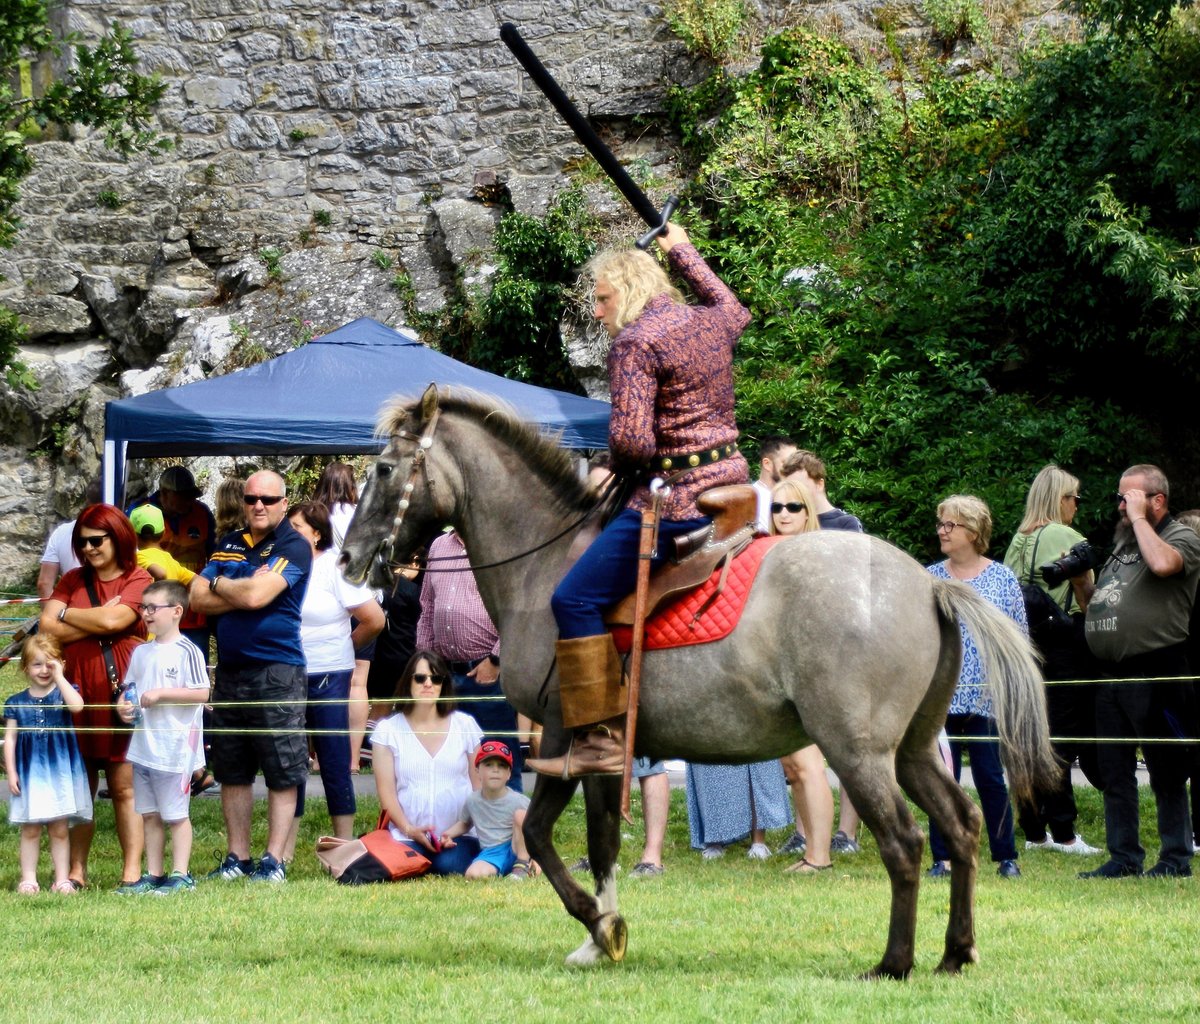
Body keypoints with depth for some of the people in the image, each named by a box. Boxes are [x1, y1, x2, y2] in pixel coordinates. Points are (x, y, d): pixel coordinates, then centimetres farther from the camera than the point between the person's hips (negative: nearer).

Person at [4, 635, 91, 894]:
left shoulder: (62, 693, 1)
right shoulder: (16, 702, 5)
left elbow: (77, 705, -23)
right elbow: (10, 738, 5)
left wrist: (59, 677, -17)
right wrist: (11, 772, -2)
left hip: (60, 771, -1)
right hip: (29, 772, 1)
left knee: (59, 829, 4)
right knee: (30, 830, 5)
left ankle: (62, 880, 10)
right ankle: (28, 880, 10)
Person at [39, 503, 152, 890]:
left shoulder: (138, 581, 2)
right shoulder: (73, 581, 14)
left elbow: (113, 619, -13)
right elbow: (47, 627, 3)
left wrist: (66, 615, 1)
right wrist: (96, 621, -7)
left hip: (120, 692, -4)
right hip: (77, 691, 4)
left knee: (124, 786, -3)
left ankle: (132, 870, -2)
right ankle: (76, 871, 5)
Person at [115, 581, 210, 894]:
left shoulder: (187, 651, -11)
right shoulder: (141, 653, 11)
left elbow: (202, 693, -17)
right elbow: (129, 688, 21)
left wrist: (160, 694, -20)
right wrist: (123, 705, 0)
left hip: (175, 748, -8)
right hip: (143, 747, 8)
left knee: (175, 814, -1)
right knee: (149, 814, 12)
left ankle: (180, 875, 5)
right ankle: (153, 875, 18)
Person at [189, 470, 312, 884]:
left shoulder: (294, 547, -5)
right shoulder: (229, 545, 15)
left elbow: (256, 595, -17)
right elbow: (197, 597, 6)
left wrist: (220, 585, 1)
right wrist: (241, 592, -7)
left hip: (277, 669, -7)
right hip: (230, 670, 7)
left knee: (282, 772, -3)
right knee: (232, 771, 10)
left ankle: (274, 860, 0)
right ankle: (237, 857, 17)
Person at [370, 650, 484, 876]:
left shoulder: (465, 725, 9)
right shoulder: (388, 730, 5)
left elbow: (480, 785, 11)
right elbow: (386, 790, 1)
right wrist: (408, 829, -13)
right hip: (407, 836, 0)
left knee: (450, 865, -31)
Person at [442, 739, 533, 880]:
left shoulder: (519, 801, -7)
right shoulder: (472, 801, 5)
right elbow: (464, 823, 26)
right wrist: (448, 834, 7)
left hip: (516, 850, 0)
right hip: (491, 854, 0)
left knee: (521, 814, -27)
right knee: (474, 873, -35)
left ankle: (522, 865, -18)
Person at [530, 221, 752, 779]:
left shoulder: (635, 342, -13)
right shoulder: (712, 322, 11)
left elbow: (631, 439, -23)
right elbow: (734, 307, 39)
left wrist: (617, 465, 0)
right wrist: (683, 252, 48)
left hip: (675, 500, -9)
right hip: (734, 481, 9)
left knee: (576, 599, -8)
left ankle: (601, 738, -13)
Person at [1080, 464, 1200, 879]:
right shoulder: (1122, 542, 21)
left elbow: (1163, 563, -29)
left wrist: (1139, 517, -17)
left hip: (1157, 672, -8)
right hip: (1111, 673, 8)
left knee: (1166, 772, -1)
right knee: (1114, 773, 9)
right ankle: (1123, 857, 15)